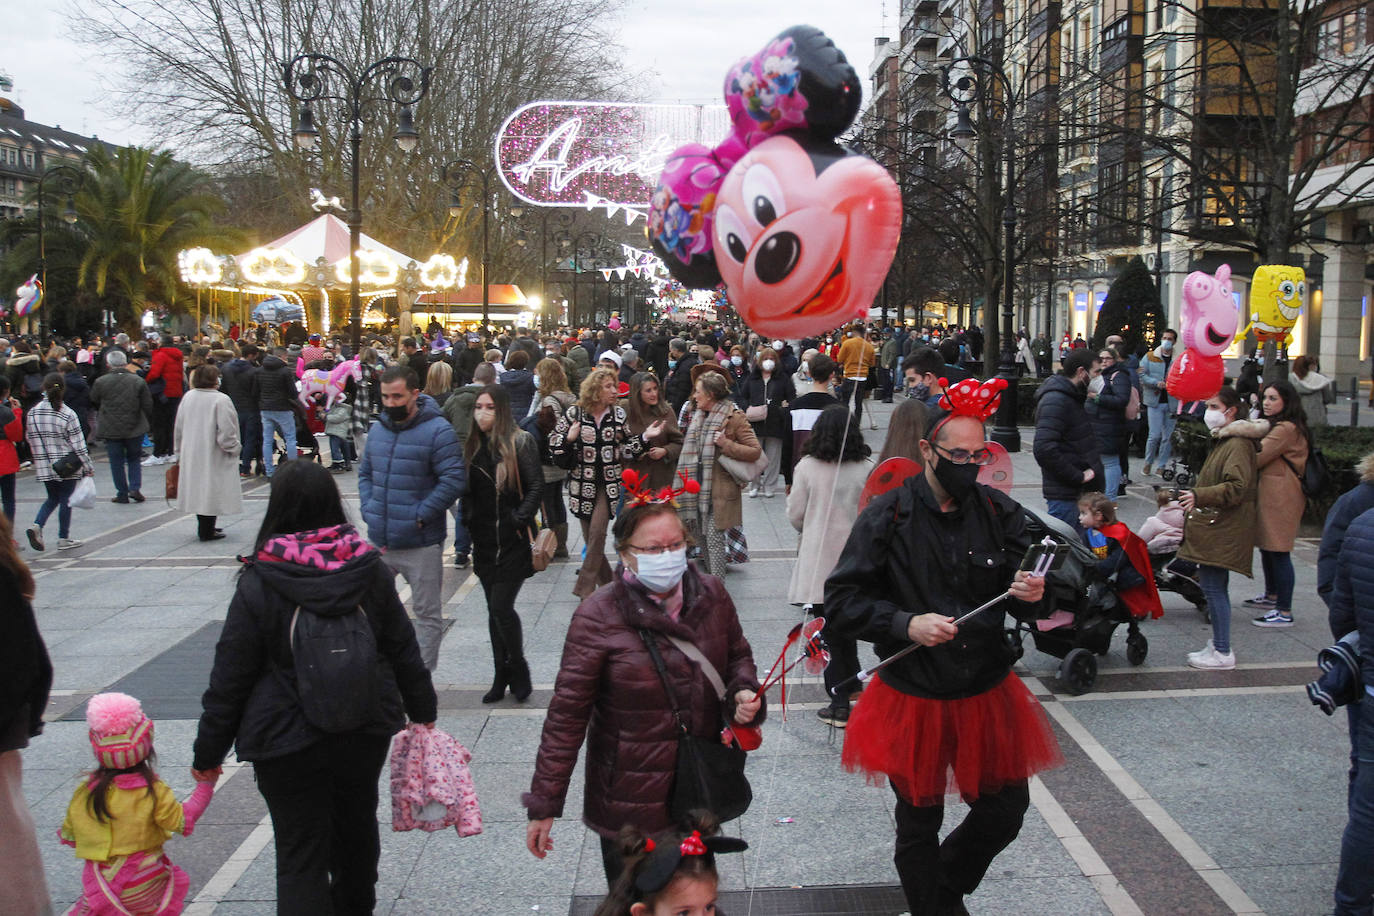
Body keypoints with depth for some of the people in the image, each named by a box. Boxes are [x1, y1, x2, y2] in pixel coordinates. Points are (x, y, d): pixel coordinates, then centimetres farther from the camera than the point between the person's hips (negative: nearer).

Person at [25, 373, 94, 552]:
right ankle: (64, 538, 14)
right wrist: (88, 467, -4)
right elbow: (78, 444, -11)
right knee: (65, 500, 8)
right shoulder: (67, 414, -14)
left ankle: (37, 525, -1)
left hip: (44, 466, 4)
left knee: (52, 497, 20)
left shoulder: (33, 413, -3)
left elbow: (30, 439, 5)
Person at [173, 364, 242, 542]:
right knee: (212, 490, 1)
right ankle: (207, 531, 4)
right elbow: (226, 432, -19)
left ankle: (203, 527, 26)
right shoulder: (221, 400, -17)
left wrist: (180, 448, 20)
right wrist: (234, 448, -4)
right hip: (213, 455, -7)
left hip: (192, 456, 7)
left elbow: (179, 428, 10)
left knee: (198, 490, 16)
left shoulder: (188, 397, 3)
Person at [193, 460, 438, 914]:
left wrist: (208, 752, 1)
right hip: (367, 730, 4)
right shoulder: (370, 568, -5)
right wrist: (422, 710, 17)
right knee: (356, 824, 25)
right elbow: (403, 650, 3)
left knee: (300, 851, 4)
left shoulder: (258, 584, -15)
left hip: (288, 739, -4)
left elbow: (230, 676, -10)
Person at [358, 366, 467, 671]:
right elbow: (365, 473, 20)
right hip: (379, 541, 6)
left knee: (426, 613, 7)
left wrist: (421, 515, -17)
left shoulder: (437, 431, -12)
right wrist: (369, 509, 3)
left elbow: (454, 480, -17)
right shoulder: (377, 429, 9)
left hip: (420, 544, -6)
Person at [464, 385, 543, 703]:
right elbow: (465, 490, 16)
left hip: (513, 542, -6)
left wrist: (520, 520, -15)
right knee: (495, 610, 12)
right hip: (484, 542, 6)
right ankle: (502, 675, 23)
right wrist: (468, 520, 4)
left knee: (501, 608, -9)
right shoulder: (472, 445, 9)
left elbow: (536, 486, -11)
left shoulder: (520, 442, -8)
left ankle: (517, 667, 13)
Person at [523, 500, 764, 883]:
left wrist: (744, 692, -9)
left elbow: (738, 654, 14)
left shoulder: (711, 594, -4)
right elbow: (567, 714, -14)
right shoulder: (598, 617, -18)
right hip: (629, 803, -4)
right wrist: (544, 805, -12)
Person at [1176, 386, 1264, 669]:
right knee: (1214, 586, 14)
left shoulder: (1238, 444, -15)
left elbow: (1237, 487, -25)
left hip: (1223, 528, -11)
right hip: (1214, 525, 11)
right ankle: (1218, 644, 21)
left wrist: (1200, 496, -31)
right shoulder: (1224, 440, 18)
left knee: (1213, 585, -9)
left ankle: (1222, 653, -4)